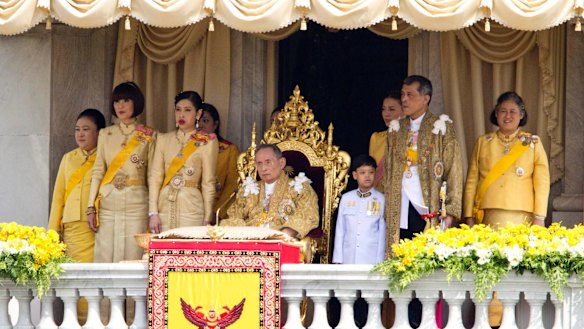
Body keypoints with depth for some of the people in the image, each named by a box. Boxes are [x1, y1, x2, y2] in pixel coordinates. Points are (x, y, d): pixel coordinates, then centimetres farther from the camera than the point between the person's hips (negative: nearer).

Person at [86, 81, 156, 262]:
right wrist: (91, 207, 2)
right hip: (108, 202, 2)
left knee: (133, 257, -5)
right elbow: (97, 171, 10)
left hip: (136, 203, -2)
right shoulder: (105, 134, 12)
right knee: (105, 255, -1)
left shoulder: (148, 136, 5)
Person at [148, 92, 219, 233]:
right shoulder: (163, 139, 12)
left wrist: (207, 219, -2)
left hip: (191, 209, -3)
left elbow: (208, 183, 1)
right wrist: (153, 213, -2)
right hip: (165, 207, 3)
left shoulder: (207, 142, 3)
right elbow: (155, 177, 7)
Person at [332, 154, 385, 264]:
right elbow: (340, 230, 10)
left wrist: (379, 262, -2)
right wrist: (338, 259, 6)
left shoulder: (381, 200, -1)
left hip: (371, 260, -3)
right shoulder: (346, 198, 6)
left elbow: (382, 233, 1)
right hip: (349, 259, 3)